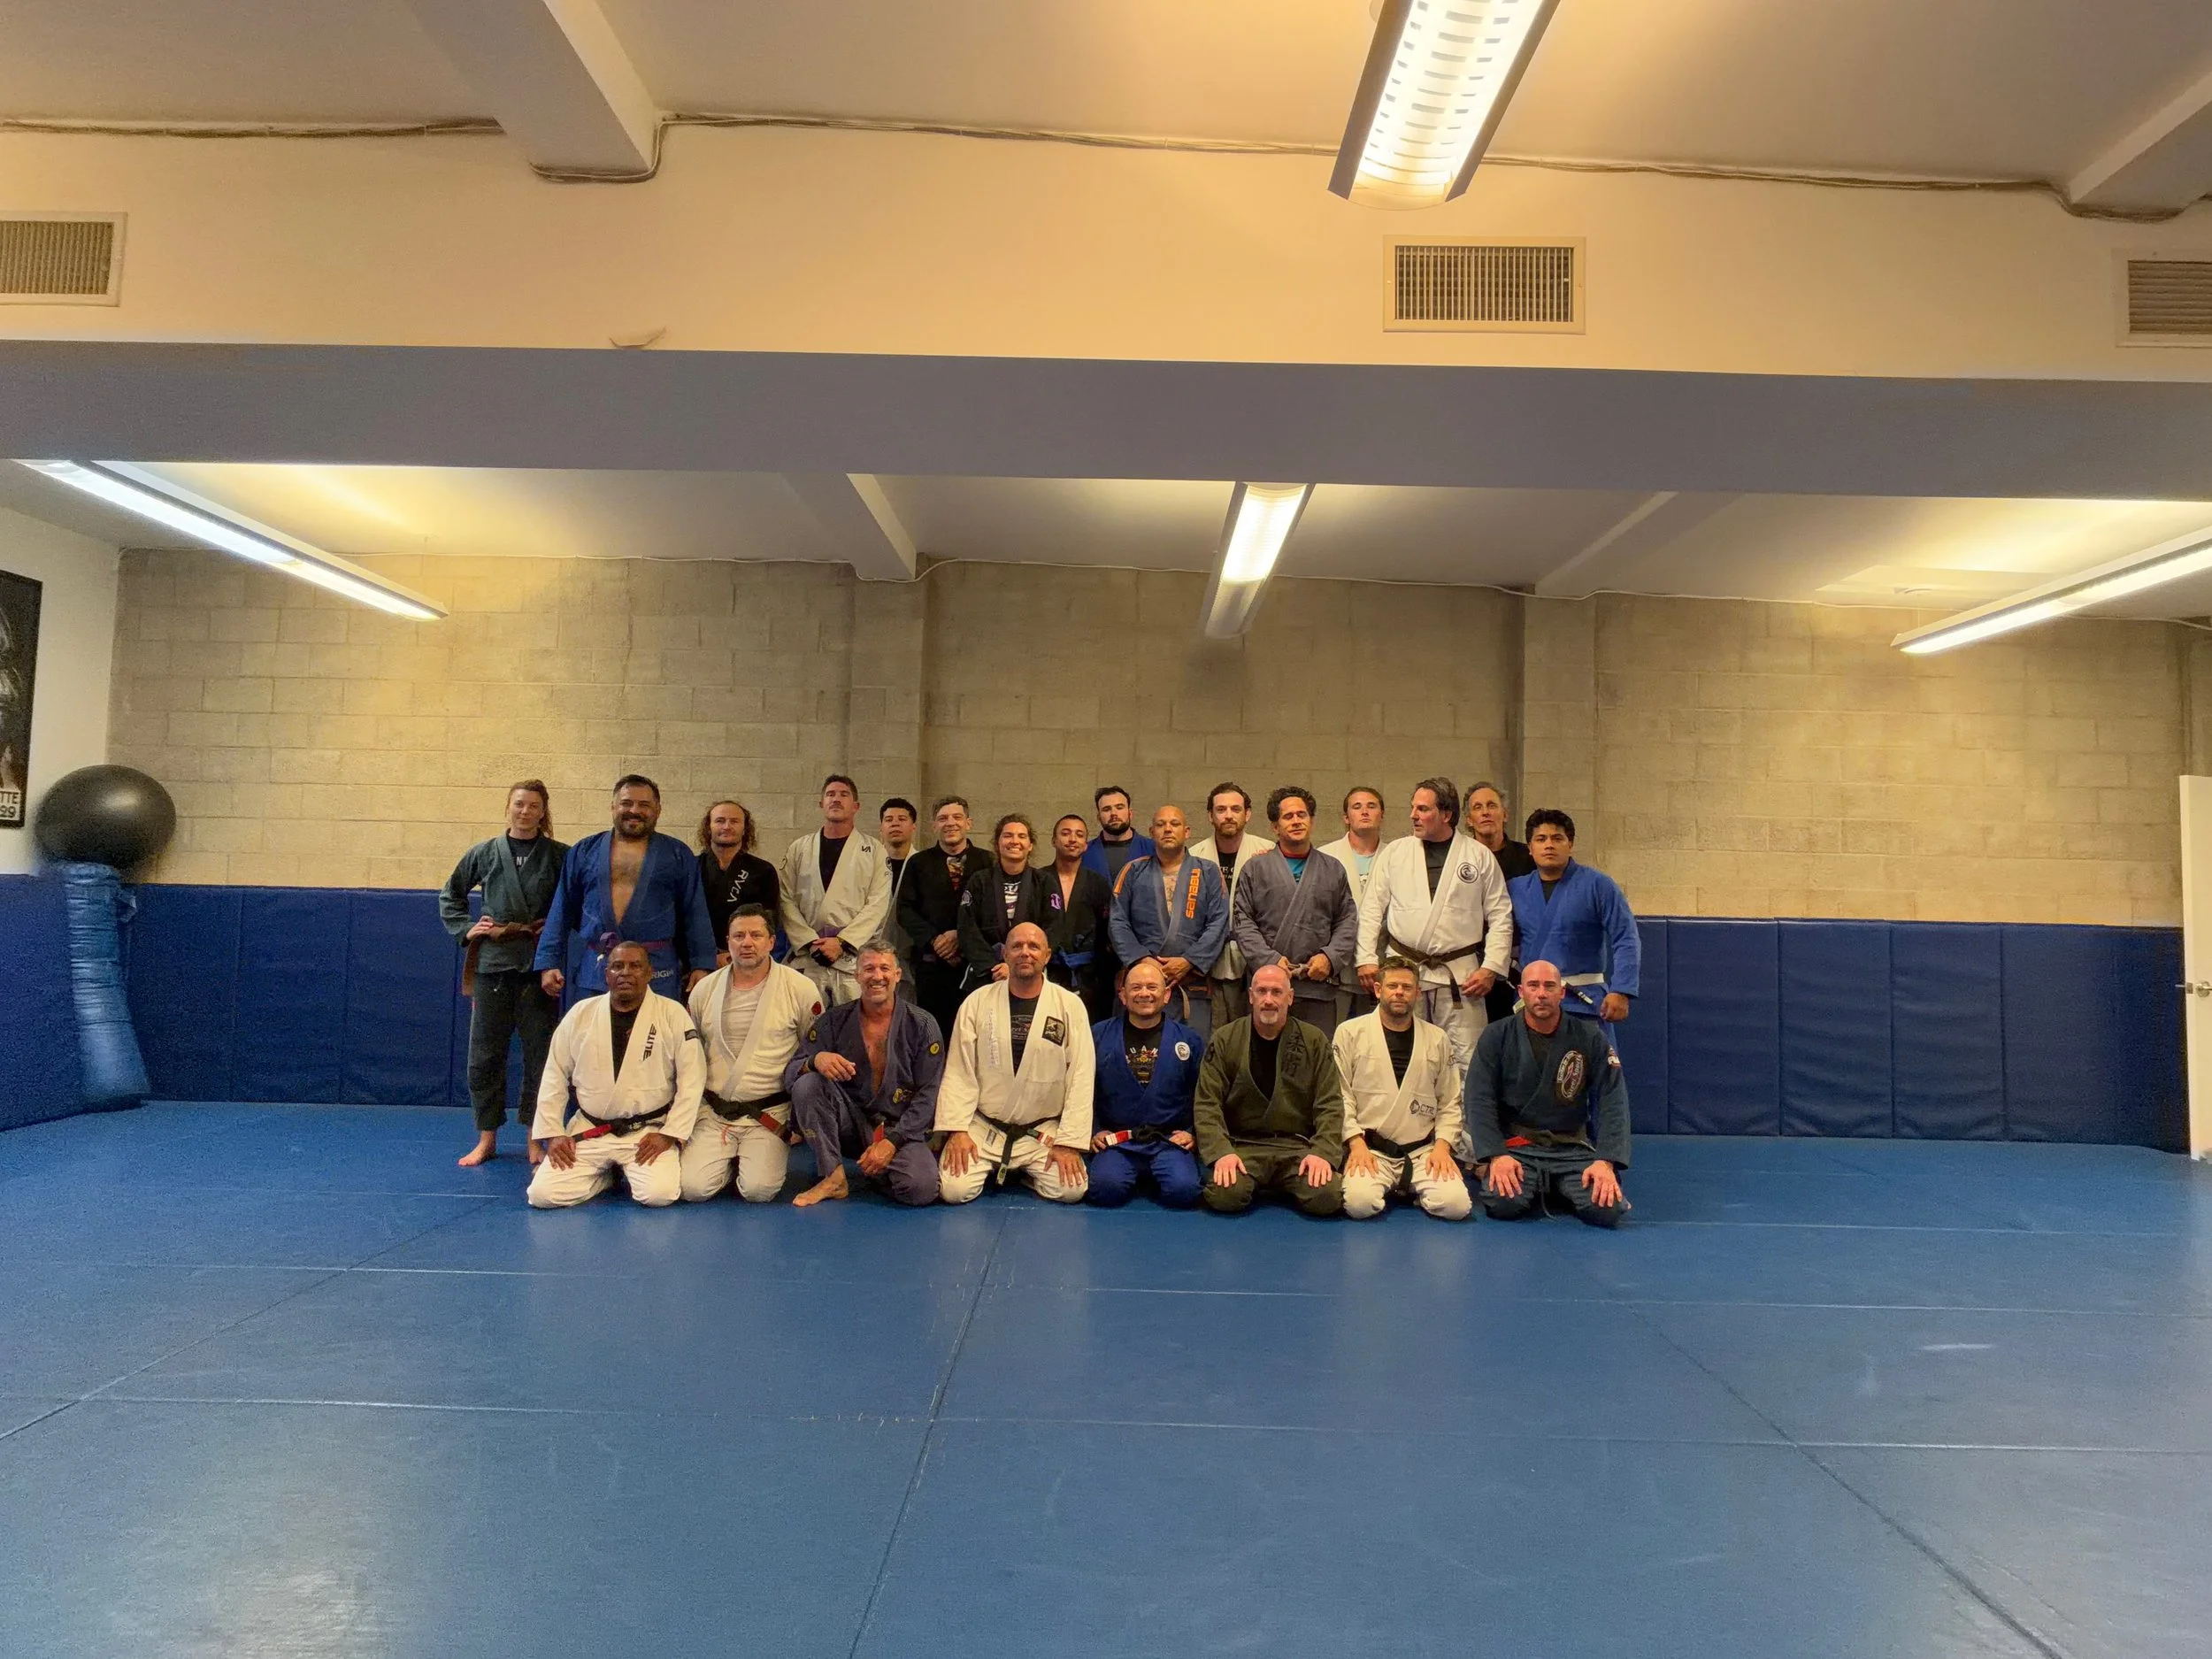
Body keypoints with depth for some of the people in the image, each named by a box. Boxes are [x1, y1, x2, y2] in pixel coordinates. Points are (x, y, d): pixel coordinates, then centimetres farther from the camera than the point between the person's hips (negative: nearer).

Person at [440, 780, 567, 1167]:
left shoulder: (559, 856, 0)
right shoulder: (484, 854, 6)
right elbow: (449, 896, 18)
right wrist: (466, 929, 6)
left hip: (539, 964, -2)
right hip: (492, 963, 2)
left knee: (538, 1053, 3)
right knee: (485, 1054, 6)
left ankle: (535, 1140, 15)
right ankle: (486, 1138, 20)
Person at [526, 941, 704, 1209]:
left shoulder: (673, 1014, -6)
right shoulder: (581, 1014, 2)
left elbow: (692, 1078, -6)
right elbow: (554, 1076, 8)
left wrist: (669, 1134, -11)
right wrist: (553, 1133, 1)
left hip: (648, 1131, -2)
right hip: (589, 1131, 2)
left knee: (660, 1193, -25)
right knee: (543, 1195, -14)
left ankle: (629, 1172, 12)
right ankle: (606, 1174, 16)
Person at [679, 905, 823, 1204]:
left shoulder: (800, 989, -4)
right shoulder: (705, 989, 6)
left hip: (769, 1114, -3)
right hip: (713, 1112, 3)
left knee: (758, 1190, -20)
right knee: (693, 1188, -14)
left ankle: (774, 1155, 14)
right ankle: (730, 1161, 18)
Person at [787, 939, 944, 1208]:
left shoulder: (922, 1025, -4)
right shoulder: (834, 1021, 0)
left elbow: (928, 1094, -6)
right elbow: (790, 1073, -3)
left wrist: (892, 1142, -17)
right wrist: (815, 1060, -27)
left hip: (900, 1128, -2)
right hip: (849, 1124, 2)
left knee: (921, 1189, -30)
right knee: (807, 1084, -25)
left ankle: (876, 1170, 6)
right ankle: (833, 1177, -13)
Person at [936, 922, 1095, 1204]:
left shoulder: (1070, 1006, -4)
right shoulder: (977, 1003, -1)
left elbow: (1081, 1078, -7)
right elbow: (959, 1073, -2)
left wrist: (1069, 1142, -12)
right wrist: (957, 1130, -12)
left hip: (1044, 1131, 0)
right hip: (983, 1127, 0)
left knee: (1071, 1189, -20)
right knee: (954, 1189, -19)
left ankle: (1025, 1171, 12)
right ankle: (990, 1169, 15)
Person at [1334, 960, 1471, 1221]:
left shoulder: (1438, 1040, 12)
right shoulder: (1350, 1032, 4)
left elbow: (1450, 1104, 11)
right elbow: (1339, 1096, -1)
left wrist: (1442, 1146, -3)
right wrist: (1356, 1143, -12)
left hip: (1423, 1150, 2)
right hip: (1369, 1149, -2)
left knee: (1456, 1204, -22)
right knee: (1359, 1203, -29)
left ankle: (1413, 1188, 9)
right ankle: (1390, 1187, 6)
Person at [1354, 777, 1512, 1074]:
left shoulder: (1480, 856, 4)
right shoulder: (1395, 852, 8)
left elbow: (1500, 917, 5)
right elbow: (1371, 909, 9)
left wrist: (1491, 968, -4)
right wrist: (1367, 958, 1)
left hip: (1460, 972, -1)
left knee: (1467, 1059, -4)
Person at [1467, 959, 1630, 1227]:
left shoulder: (1590, 1038, 3)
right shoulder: (1497, 1038, 1)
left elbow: (1612, 1103, -1)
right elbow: (1479, 1101, -4)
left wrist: (1606, 1161, -14)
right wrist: (1496, 1155, -18)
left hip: (1572, 1149, 1)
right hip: (1515, 1147, -1)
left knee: (1607, 1209, -24)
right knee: (1503, 1204, -29)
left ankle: (1558, 1191, 9)